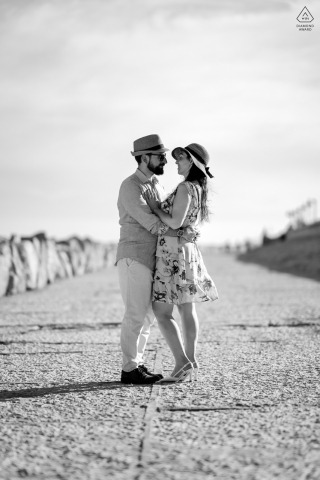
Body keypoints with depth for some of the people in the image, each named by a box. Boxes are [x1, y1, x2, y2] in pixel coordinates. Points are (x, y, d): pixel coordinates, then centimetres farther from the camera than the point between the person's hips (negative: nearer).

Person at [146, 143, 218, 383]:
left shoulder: (185, 188, -16)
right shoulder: (199, 190, 12)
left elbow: (175, 222, -23)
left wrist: (155, 208, -8)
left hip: (174, 253, -10)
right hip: (188, 249, 10)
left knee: (162, 313, -9)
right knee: (187, 310, 10)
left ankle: (183, 364, -15)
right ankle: (190, 363, 13)